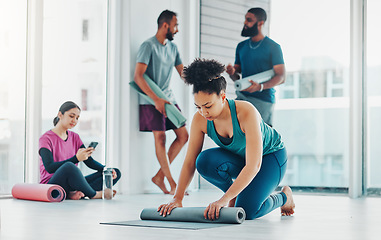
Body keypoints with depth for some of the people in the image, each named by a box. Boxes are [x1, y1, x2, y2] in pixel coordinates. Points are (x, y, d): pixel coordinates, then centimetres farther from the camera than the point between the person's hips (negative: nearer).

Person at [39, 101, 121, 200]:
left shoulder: (75, 137, 16)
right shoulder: (46, 138, -5)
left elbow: (90, 161, 11)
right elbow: (49, 168, -19)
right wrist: (76, 158, -28)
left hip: (72, 185, 7)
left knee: (116, 173, -6)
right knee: (69, 166, -41)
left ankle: (75, 194, -26)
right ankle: (93, 194, -17)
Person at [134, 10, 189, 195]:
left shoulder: (173, 48, 13)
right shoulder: (148, 46, -10)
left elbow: (183, 73, 15)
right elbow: (138, 76, -17)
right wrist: (156, 99, -22)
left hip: (168, 98, 8)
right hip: (151, 100, -8)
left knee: (183, 135, 2)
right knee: (160, 136, -12)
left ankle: (160, 176, 7)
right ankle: (171, 182, -6)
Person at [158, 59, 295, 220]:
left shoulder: (247, 112, -37)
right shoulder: (200, 120, -22)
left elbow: (254, 166, -41)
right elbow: (189, 162, -15)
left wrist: (223, 200, -46)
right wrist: (177, 199, -25)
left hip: (271, 156, -4)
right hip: (238, 158, 4)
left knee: (247, 210, -25)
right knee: (205, 161, -29)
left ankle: (284, 197, 7)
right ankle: (235, 194, -1)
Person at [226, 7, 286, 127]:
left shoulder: (273, 47, -2)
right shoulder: (241, 46, 16)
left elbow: (281, 77, -8)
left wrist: (260, 87, -24)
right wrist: (232, 73, -6)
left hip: (263, 100, -5)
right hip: (242, 97, 5)